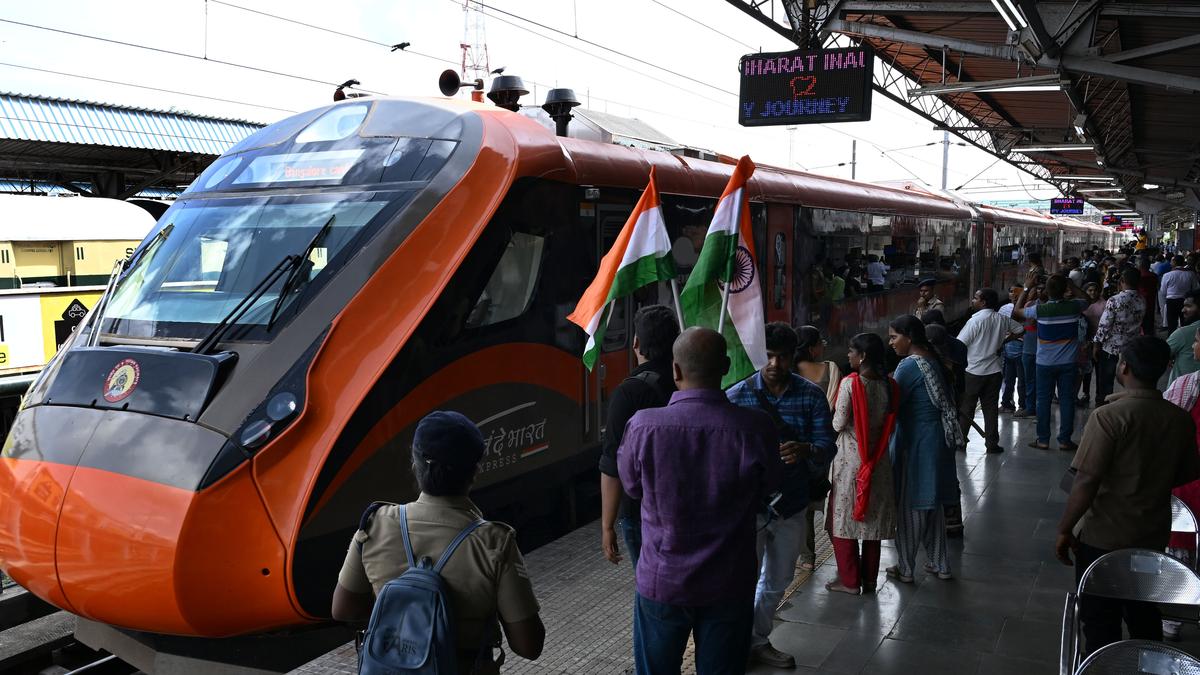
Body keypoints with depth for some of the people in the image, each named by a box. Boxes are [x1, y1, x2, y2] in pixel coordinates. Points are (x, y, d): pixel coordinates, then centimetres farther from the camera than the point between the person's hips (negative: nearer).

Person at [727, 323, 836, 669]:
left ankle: (758, 640, 42)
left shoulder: (812, 395, -3)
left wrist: (805, 449, -31)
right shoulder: (736, 396, -9)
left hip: (792, 504, 4)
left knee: (777, 581, 20)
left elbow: (827, 447, -9)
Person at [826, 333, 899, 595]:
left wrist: (831, 418, 5)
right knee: (873, 518, 14)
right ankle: (870, 580, 24)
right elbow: (891, 426, 5)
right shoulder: (890, 386, -2)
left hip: (850, 459, -5)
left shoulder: (850, 383, -18)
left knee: (844, 518, 8)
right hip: (879, 460, 5)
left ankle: (849, 581, 14)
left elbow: (838, 424, -15)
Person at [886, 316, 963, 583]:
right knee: (933, 503, 18)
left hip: (915, 443, -8)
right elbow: (945, 398, 13)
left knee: (909, 506, 4)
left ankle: (905, 568, 15)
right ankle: (940, 564, 28)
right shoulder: (932, 360, 6)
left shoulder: (909, 366, -19)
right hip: (938, 439, 8)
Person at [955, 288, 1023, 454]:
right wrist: (1004, 341, 13)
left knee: (966, 408, 7)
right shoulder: (1002, 319, 0)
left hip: (973, 372, -5)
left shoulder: (975, 321, -16)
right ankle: (992, 444, 13)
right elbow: (1020, 330, 14)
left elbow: (959, 345, -15)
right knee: (991, 408, 11)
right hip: (995, 371, 5)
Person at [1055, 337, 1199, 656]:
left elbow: (1086, 482, -24)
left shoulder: (1109, 417, -23)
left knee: (1100, 621, 10)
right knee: (1145, 617, 23)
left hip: (1103, 537, -5)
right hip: (1153, 535, 6)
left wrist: (1064, 530, -13)